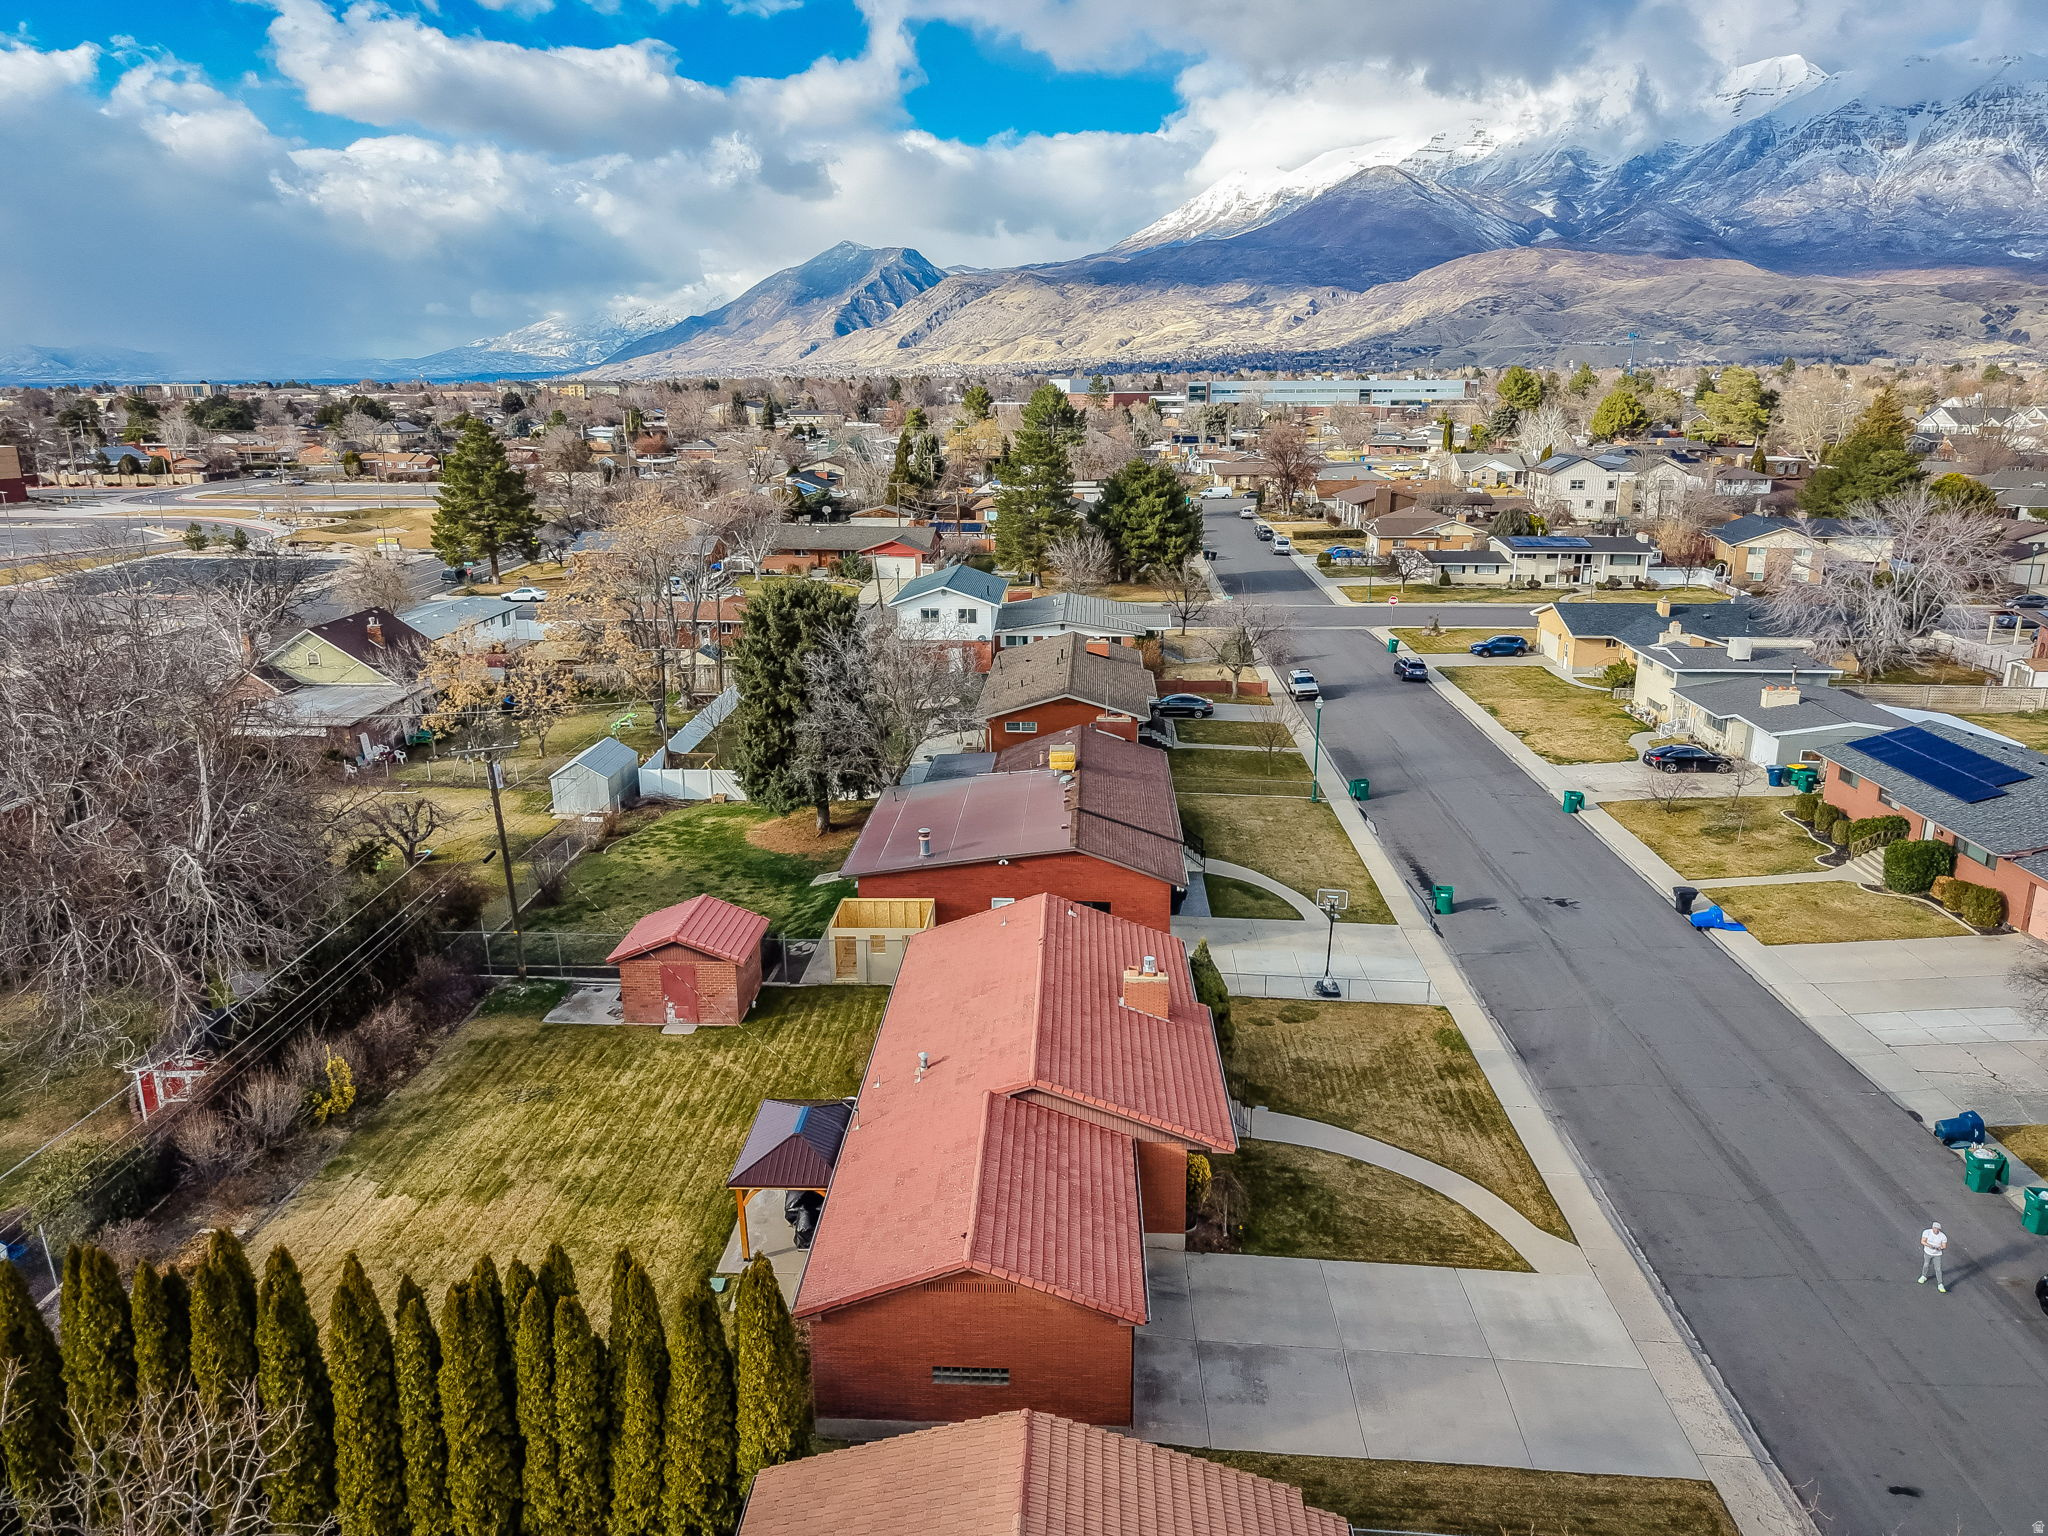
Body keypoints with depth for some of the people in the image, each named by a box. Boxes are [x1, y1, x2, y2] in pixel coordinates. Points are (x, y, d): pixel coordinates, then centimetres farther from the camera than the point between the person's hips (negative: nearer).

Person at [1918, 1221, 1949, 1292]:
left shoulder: (1943, 1236, -17)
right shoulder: (1927, 1232, -18)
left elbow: (1944, 1246, -11)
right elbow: (1922, 1241, -18)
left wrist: (1940, 1248, -33)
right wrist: (1929, 1245, -36)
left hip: (1937, 1254, -1)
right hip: (1927, 1252, 1)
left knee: (1938, 1269, -2)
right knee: (1926, 1265, 20)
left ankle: (1940, 1285, 8)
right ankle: (1923, 1277, 44)